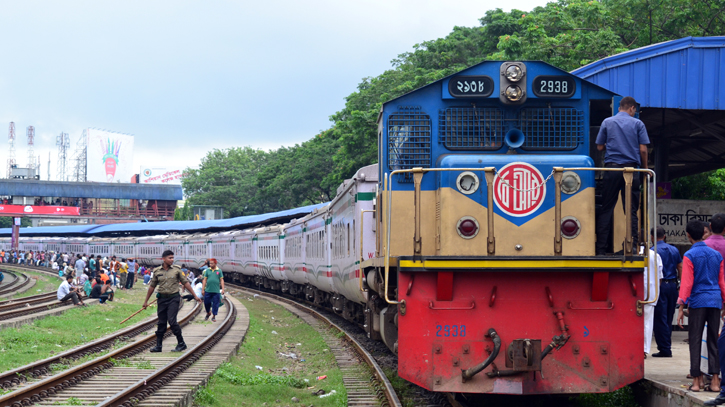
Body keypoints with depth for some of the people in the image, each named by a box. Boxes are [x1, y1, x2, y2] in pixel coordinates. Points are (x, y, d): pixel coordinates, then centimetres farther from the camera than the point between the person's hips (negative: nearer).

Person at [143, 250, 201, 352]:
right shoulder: (157, 271, 4)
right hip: (162, 298, 3)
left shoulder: (176, 270, 0)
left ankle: (181, 344, -2)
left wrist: (195, 296, 5)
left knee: (172, 320, -13)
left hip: (173, 298, -3)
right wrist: (146, 301, 15)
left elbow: (185, 283, 6)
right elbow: (152, 286, 12)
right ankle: (158, 346, 12)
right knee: (161, 323, 6)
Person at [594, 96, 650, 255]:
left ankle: (601, 249, -1)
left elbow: (599, 146, 9)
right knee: (631, 210, 3)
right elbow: (643, 149, -1)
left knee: (606, 209, 3)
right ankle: (633, 246, -2)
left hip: (611, 169, 1)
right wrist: (645, 168, 13)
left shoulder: (607, 122, 8)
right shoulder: (638, 124, 4)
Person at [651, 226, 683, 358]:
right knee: (668, 319, 13)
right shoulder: (674, 250, 10)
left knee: (660, 319, -3)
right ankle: (667, 346, 16)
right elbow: (680, 269, 9)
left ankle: (664, 349, -5)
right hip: (673, 285, 6)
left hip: (660, 286, -6)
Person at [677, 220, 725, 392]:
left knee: (695, 341, 1)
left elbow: (686, 283, -10)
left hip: (697, 301, -4)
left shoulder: (689, 255, -6)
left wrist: (681, 307, -9)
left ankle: (697, 380, 0)